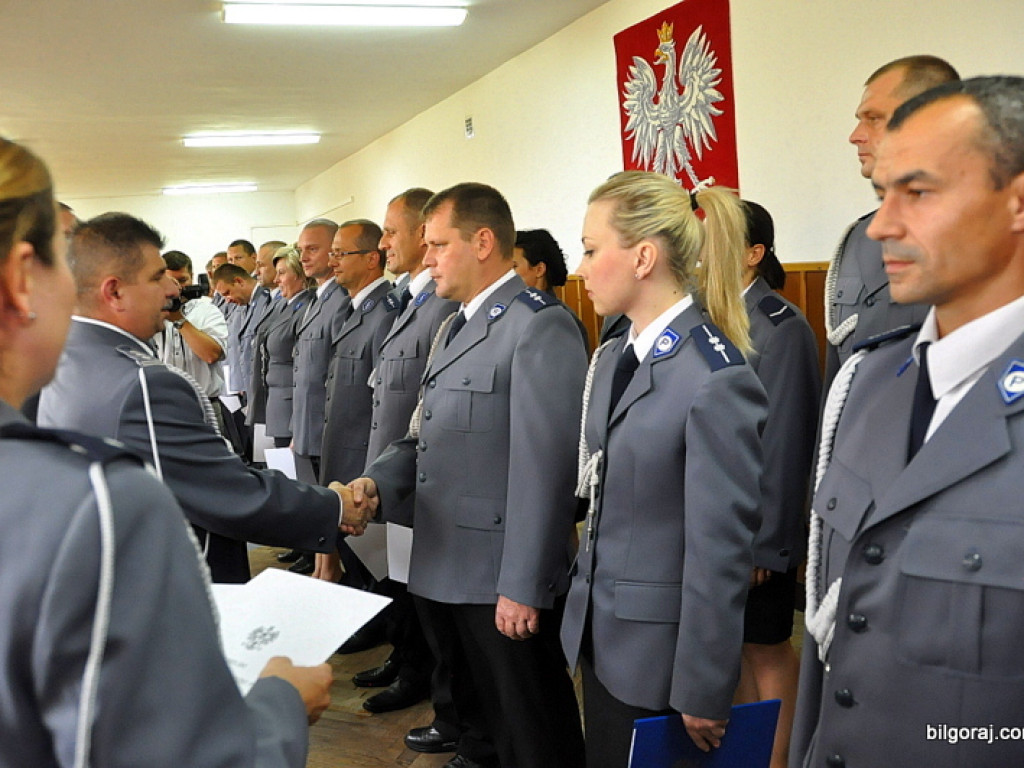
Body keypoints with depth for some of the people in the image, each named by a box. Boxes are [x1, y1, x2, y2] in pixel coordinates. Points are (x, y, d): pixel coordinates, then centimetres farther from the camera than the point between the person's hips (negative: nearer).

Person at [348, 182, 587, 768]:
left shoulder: (540, 326, -16)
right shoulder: (456, 326, 16)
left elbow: (544, 469, -21)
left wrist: (523, 588, -21)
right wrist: (379, 483, -4)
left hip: (502, 581, -8)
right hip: (445, 567, 9)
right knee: (475, 706, 25)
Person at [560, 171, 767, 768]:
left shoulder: (717, 380, -21)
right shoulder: (612, 359, 5)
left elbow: (721, 552, -19)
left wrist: (703, 697, -14)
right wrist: (583, 611, 12)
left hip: (660, 655, -7)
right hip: (600, 638, 8)